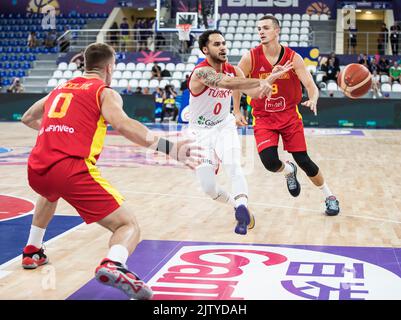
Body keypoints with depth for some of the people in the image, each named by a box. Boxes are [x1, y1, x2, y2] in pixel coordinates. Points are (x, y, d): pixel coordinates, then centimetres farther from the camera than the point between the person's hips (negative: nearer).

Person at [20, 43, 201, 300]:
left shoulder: (59, 90, 26)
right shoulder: (105, 93, 7)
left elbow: (28, 119, 41)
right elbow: (122, 124, -15)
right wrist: (169, 148, -23)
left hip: (35, 170, 7)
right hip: (72, 169, -7)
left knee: (51, 193, 44)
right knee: (129, 226, -4)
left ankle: (32, 252, 45)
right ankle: (113, 265, -35)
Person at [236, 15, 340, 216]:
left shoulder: (293, 58, -10)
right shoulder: (250, 58, -10)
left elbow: (311, 86, -14)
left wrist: (312, 100, -37)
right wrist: (237, 112, 1)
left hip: (289, 115, 0)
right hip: (263, 118, 0)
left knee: (303, 161, -2)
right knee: (270, 162, -19)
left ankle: (329, 196, 21)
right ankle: (289, 171, 19)